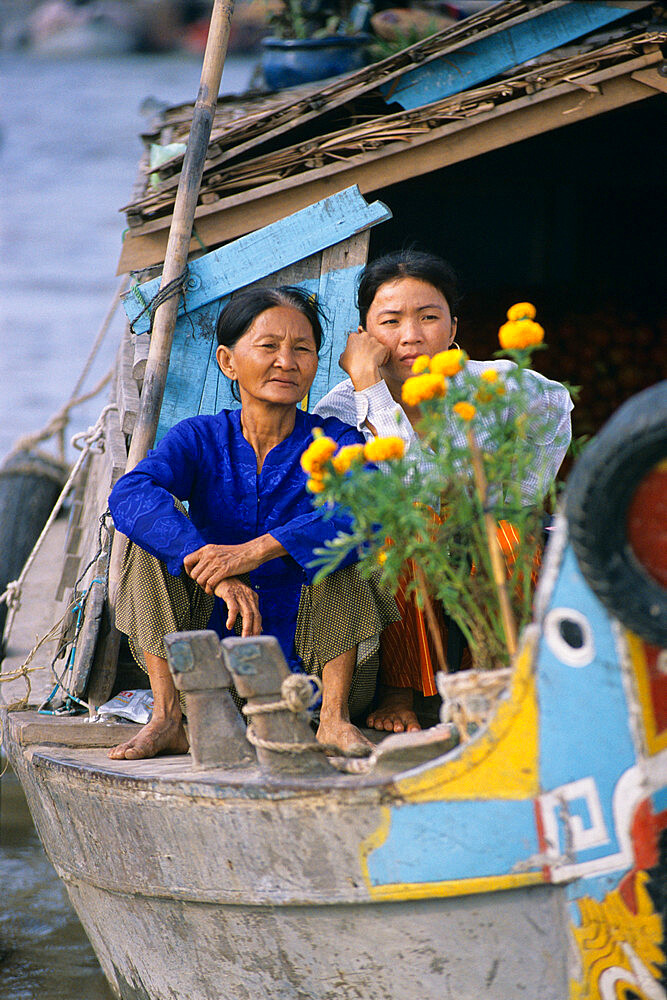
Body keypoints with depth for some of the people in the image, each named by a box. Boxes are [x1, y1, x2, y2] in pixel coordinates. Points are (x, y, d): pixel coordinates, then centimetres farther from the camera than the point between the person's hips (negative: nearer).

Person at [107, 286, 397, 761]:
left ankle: (335, 717, -20)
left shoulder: (335, 442, -3)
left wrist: (259, 550, -38)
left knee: (338, 542, -22)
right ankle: (168, 717, -17)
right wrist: (216, 571, -37)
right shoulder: (200, 438, 1)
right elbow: (129, 495, -21)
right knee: (159, 528, -13)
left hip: (318, 668, -1)